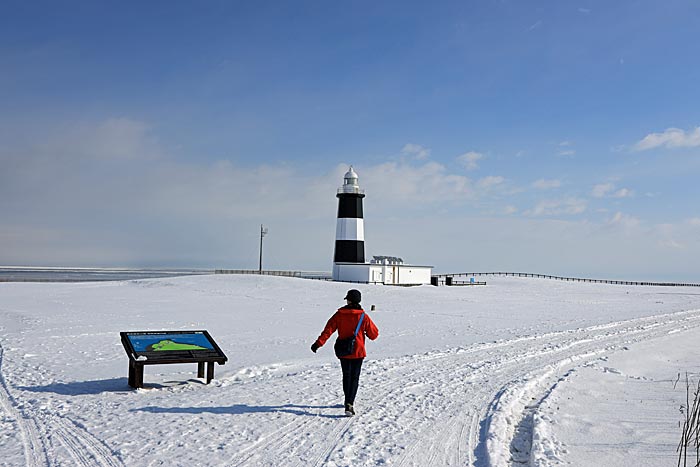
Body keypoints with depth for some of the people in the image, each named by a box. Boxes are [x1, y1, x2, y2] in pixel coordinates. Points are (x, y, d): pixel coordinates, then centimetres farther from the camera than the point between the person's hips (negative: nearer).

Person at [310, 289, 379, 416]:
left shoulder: (339, 315, -4)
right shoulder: (363, 316, -7)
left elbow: (328, 329, -10)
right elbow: (374, 334, -2)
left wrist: (318, 343, -11)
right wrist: (365, 330, 19)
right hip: (358, 352, -1)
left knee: (346, 376, 18)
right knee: (354, 378, 4)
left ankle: (348, 401, 23)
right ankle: (349, 404, -11)